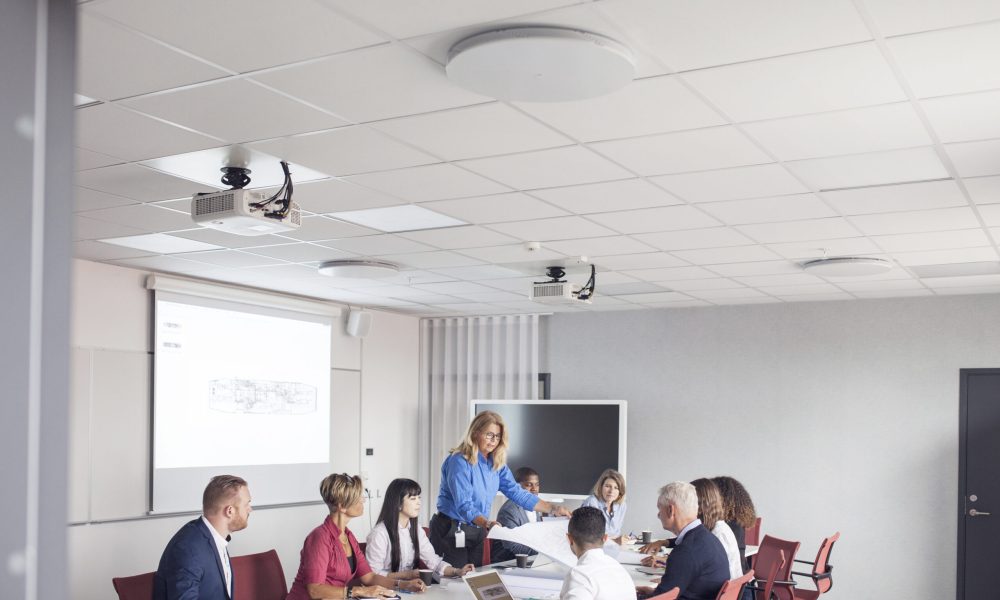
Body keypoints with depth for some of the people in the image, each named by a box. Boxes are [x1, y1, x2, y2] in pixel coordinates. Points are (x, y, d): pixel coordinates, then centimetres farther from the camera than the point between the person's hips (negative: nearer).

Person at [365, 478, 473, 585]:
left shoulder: (416, 530, 11)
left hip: (409, 587, 6)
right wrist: (407, 575, -21)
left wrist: (458, 571, -13)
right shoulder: (380, 533, -14)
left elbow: (433, 561, 4)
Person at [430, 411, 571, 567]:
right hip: (451, 530, -7)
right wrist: (486, 523, -44)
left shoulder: (497, 463, 4)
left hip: (477, 530, 7)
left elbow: (518, 493, 5)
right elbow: (464, 505, -27)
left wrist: (553, 509, -3)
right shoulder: (459, 462, -19)